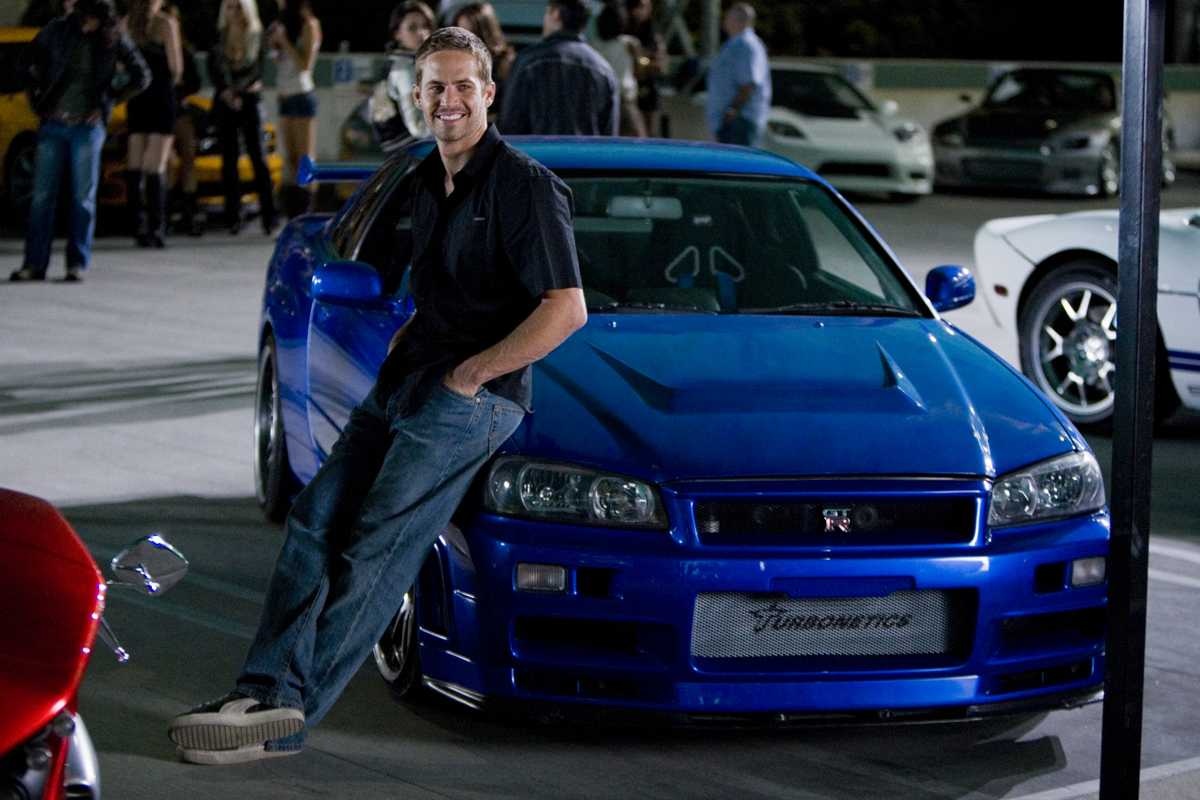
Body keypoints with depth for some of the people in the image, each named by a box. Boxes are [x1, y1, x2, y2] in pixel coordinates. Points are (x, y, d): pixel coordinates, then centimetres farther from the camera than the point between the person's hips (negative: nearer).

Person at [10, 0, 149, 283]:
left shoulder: (114, 39, -3)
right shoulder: (58, 30, 0)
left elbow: (141, 77, 3)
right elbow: (27, 62, 13)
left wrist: (107, 103, -2)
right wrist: (37, 99, 5)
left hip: (88, 128, -1)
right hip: (52, 124, 2)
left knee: (83, 198, 0)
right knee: (42, 196, 1)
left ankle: (77, 264, 5)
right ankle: (34, 264, 5)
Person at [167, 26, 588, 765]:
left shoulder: (524, 185, -11)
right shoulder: (430, 182, 17)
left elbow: (567, 309, -18)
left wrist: (469, 373, -15)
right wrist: (404, 340, 10)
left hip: (472, 396, -9)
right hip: (410, 376, 9)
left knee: (373, 550, -11)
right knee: (317, 516, -3)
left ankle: (286, 721, -10)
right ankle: (271, 689, -9)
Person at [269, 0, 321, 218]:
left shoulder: (309, 25, -6)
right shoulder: (286, 23, 16)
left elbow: (304, 63, -12)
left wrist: (284, 41, -12)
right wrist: (275, 44, 3)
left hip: (302, 94, -8)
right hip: (285, 95, 8)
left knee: (305, 159, -9)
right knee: (291, 159, 4)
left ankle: (307, 214, -11)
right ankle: (293, 218, 3)